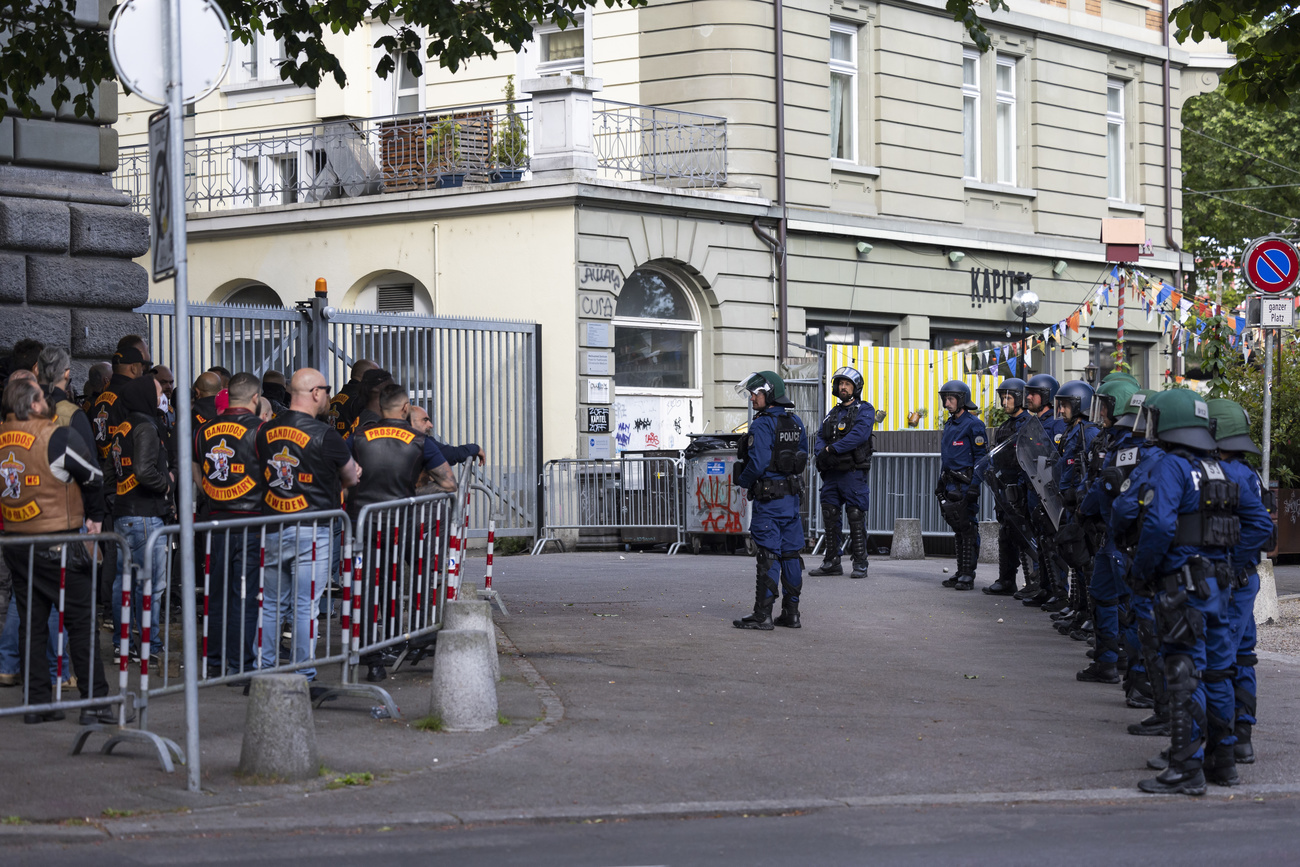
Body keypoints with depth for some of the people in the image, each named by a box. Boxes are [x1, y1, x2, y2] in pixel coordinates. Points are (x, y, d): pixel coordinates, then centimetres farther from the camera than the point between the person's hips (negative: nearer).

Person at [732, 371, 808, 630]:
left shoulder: (762, 426, -15)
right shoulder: (795, 423, 11)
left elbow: (758, 462, -21)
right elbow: (803, 457, 18)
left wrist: (742, 481, -4)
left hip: (769, 499, -8)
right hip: (793, 494, 8)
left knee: (768, 555, -6)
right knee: (790, 553, 9)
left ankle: (763, 614, -4)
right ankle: (791, 611, 12)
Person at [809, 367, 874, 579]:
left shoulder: (864, 410, -1)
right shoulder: (833, 413, 20)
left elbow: (858, 435, -17)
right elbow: (820, 438, 13)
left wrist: (832, 449, -19)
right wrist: (822, 454, -10)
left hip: (853, 472, -6)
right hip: (832, 473, 6)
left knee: (856, 519, -6)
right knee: (830, 518, 7)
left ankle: (860, 564, -3)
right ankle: (831, 562, 14)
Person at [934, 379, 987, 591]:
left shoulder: (973, 424, -9)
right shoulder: (949, 425, 18)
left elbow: (981, 456, -12)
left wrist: (974, 486, -18)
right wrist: (940, 483, 21)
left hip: (966, 484, -9)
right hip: (951, 484, 9)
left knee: (968, 527, -8)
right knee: (958, 527, 10)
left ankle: (968, 575, -7)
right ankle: (961, 573, 14)